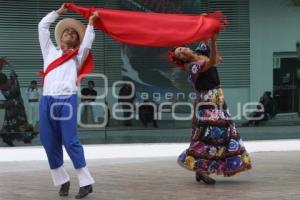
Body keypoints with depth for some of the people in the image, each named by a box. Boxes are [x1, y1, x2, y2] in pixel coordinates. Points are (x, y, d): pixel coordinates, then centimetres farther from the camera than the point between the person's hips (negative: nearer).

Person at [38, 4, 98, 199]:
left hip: (67, 100, -3)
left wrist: (90, 23, 9)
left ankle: (86, 182, -9)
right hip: (47, 100, 3)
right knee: (50, 143, -1)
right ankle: (63, 180, 9)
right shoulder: (50, 51, 25)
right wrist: (59, 12, 29)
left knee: (70, 141, -11)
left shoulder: (77, 57, 18)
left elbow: (87, 44, 1)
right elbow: (42, 26, 24)